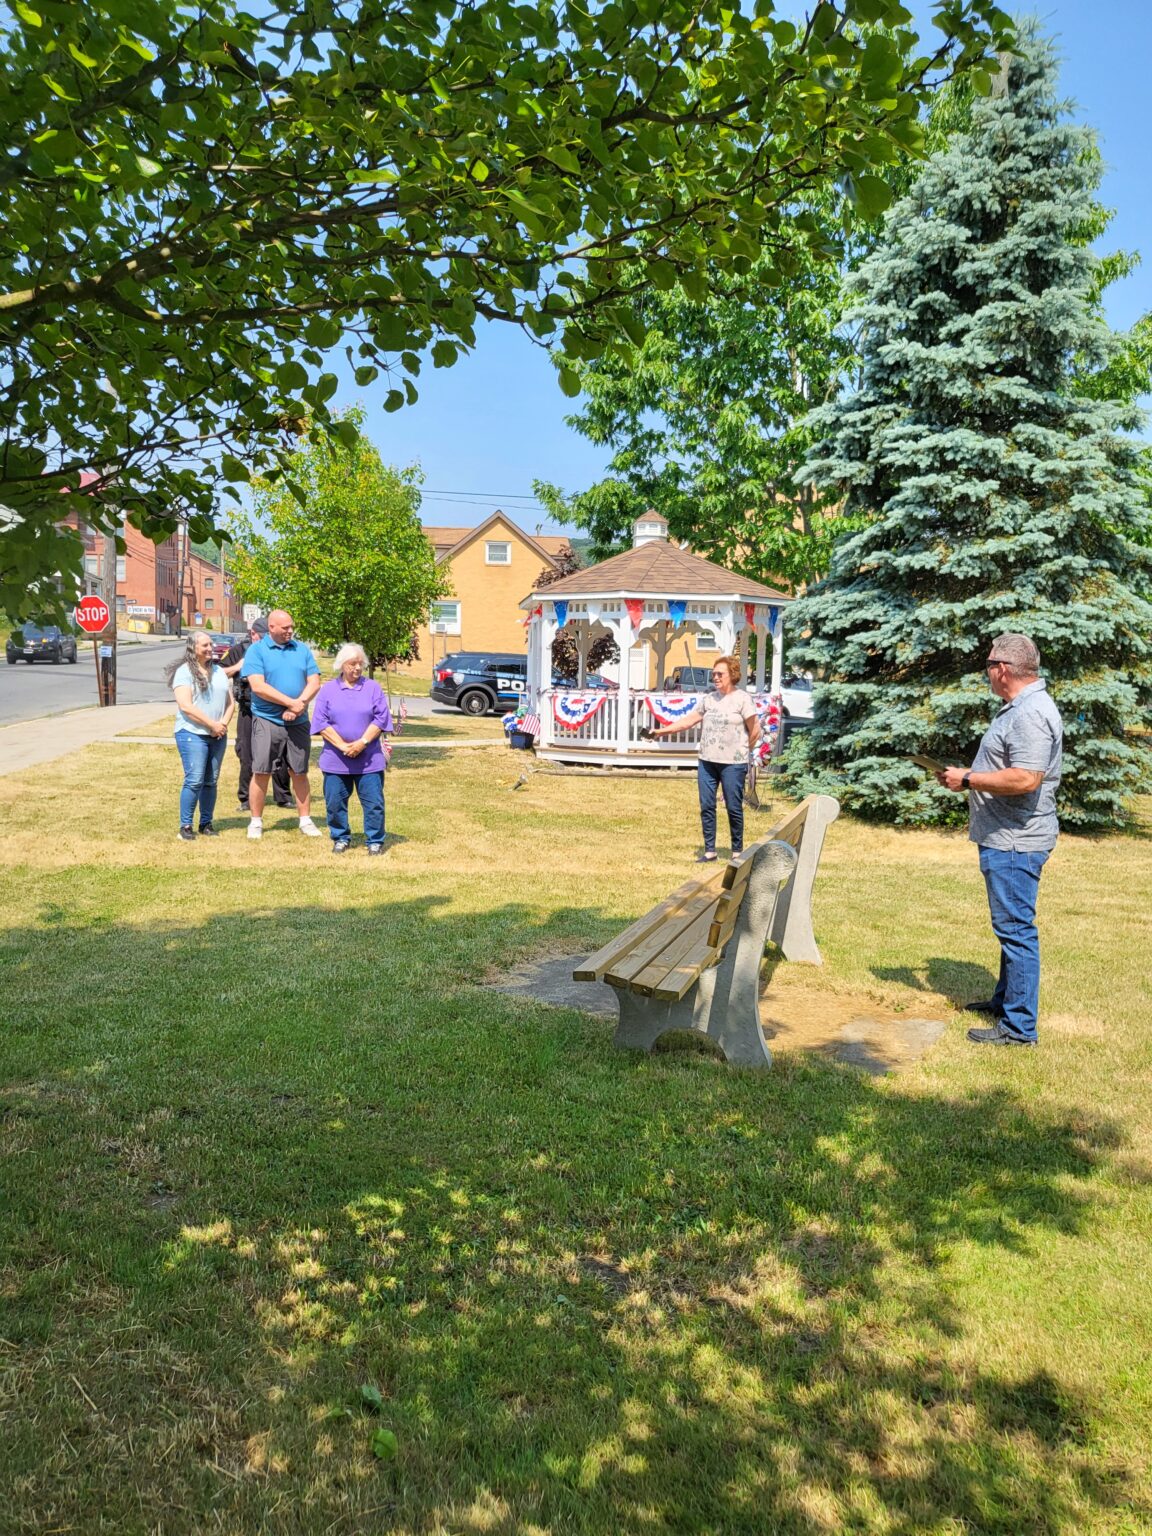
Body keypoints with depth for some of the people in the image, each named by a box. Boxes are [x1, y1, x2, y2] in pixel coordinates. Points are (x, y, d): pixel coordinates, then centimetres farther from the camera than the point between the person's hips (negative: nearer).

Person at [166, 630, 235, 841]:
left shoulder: (218, 671, 15)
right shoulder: (184, 671, -5)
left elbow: (230, 701, 14)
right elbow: (186, 706, -15)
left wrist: (224, 723, -5)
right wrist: (213, 724, -15)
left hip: (218, 736, 6)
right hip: (193, 734, -6)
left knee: (211, 781, 8)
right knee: (194, 781, -11)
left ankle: (206, 824, 15)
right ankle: (186, 826, -3)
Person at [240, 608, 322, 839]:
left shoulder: (301, 649, 10)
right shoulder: (256, 650, -2)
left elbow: (314, 682, 3)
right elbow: (258, 686, -13)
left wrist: (300, 705, -13)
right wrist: (291, 703, -16)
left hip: (298, 722, 3)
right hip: (266, 721, -3)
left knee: (300, 773, 9)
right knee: (261, 773, 0)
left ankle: (306, 820, 17)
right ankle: (256, 822, 11)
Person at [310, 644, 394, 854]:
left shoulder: (373, 688, 5)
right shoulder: (328, 690, 6)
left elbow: (381, 718, -2)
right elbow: (321, 722, -2)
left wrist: (362, 743, -13)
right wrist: (343, 746, -12)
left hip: (369, 759, -1)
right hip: (335, 760, 1)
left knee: (373, 802, -1)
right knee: (335, 802, 6)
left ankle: (375, 841, 10)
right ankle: (340, 838, 22)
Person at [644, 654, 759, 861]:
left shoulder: (742, 699, -6)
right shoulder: (708, 699, 9)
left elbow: (755, 731, -3)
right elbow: (688, 720, 10)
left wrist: (740, 751, 4)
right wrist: (661, 731, 2)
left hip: (732, 764, -5)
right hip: (706, 762, 5)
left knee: (734, 808, 3)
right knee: (706, 807, 6)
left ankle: (737, 850, 16)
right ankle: (710, 850, 15)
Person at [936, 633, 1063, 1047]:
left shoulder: (1031, 714, -20)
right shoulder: (1019, 707, 14)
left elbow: (1024, 779, -30)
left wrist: (968, 779, -19)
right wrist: (967, 777, 14)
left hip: (1015, 842, -11)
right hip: (1006, 839, 11)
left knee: (1015, 928, -5)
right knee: (1011, 926, 21)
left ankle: (1018, 1026, 3)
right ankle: (1006, 1000, 35)